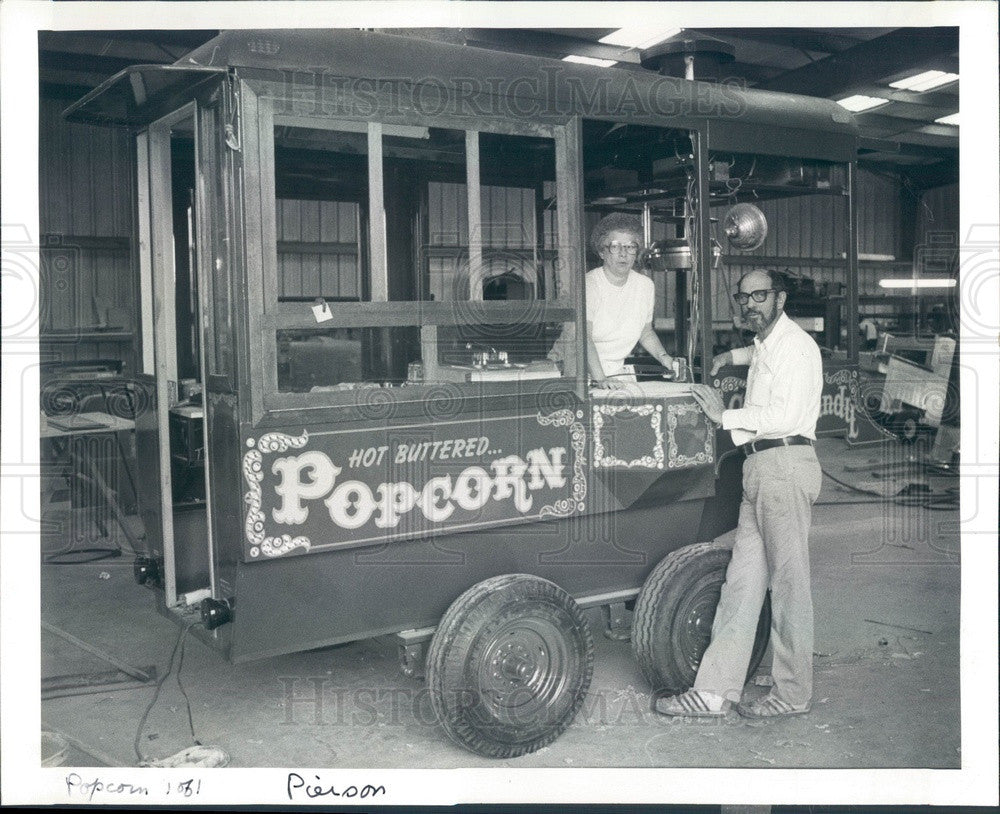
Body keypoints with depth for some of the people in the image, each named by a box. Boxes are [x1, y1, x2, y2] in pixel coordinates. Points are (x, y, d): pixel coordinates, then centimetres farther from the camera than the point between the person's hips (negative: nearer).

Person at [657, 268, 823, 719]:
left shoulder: (796, 346, -7)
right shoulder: (765, 346, 22)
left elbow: (785, 416, -19)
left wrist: (725, 416, -10)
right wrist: (730, 357, 34)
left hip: (785, 465, -9)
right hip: (760, 469, 9)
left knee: (788, 581, -2)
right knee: (743, 580, 6)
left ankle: (792, 694, 8)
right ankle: (714, 689, 8)